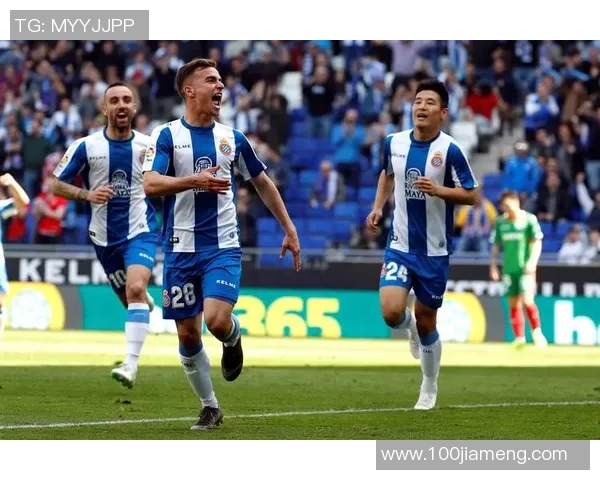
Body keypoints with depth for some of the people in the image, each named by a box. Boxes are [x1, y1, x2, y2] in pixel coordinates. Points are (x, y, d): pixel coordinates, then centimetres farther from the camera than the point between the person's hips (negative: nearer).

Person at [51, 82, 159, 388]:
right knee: (131, 299, 14)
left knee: (135, 288, -25)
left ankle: (131, 364, -28)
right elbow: (57, 184, -1)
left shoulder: (149, 145, -3)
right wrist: (87, 194, -17)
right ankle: (147, 303, 55)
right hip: (104, 236, 2)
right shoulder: (86, 146, -6)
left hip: (140, 231, -2)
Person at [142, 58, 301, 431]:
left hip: (223, 248, 0)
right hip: (181, 249, 0)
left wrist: (289, 229, 16)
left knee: (217, 320, -21)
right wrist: (194, 181, -29)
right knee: (188, 335, 2)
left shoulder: (232, 138, 7)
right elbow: (150, 184, -15)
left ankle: (234, 337, 16)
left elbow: (263, 183, 18)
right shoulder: (168, 135, -2)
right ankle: (210, 407, 18)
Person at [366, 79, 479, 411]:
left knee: (426, 321, 7)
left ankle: (429, 387, 29)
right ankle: (410, 329, 24)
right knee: (391, 312, -16)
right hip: (399, 245, 2)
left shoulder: (449, 150, -13)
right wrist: (378, 207, 8)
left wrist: (438, 190, -25)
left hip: (434, 250, -2)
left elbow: (472, 195, -9)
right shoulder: (394, 142, -1)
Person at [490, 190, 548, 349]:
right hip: (508, 268, 4)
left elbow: (537, 243, -5)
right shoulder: (500, 222, 7)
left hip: (525, 268, -4)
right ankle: (519, 337, 7)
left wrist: (532, 261, -17)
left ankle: (537, 331, 3)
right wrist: (493, 265, 9)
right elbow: (496, 245, 14)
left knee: (527, 300, -15)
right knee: (513, 303, 3)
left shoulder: (529, 219, -4)